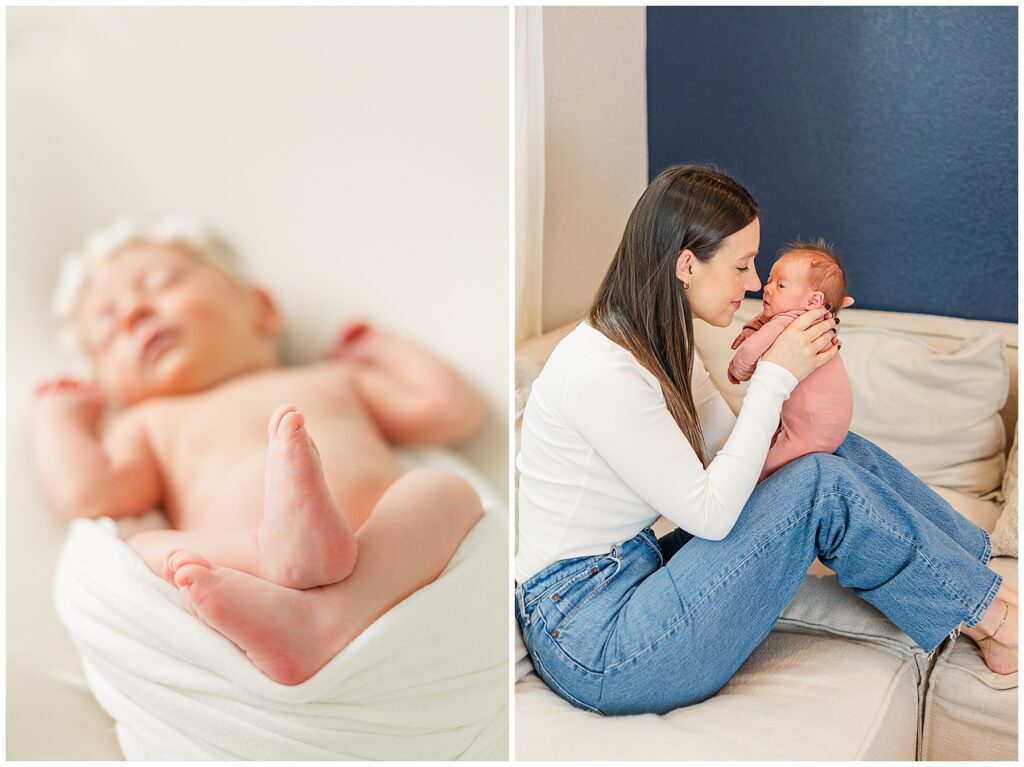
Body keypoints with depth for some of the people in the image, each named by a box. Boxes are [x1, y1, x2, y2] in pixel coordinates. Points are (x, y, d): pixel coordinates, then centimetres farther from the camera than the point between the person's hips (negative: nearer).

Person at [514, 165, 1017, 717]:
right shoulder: (601, 370, -24)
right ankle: (994, 621, 5)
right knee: (823, 486, -15)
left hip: (636, 574, 9)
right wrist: (775, 377, -16)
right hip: (589, 640, -9)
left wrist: (800, 361, -4)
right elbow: (709, 514, -20)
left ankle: (983, 561, 17)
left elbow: (729, 447, 8)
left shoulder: (662, 344, 7)